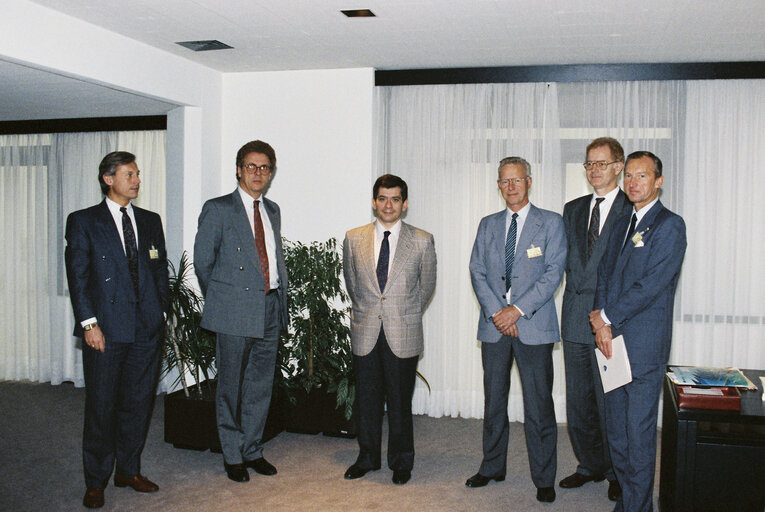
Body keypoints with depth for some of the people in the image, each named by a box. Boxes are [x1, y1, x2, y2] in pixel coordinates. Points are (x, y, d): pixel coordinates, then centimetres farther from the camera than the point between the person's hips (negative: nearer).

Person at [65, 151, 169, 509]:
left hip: (147, 329, 4)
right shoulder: (83, 221, 1)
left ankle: (128, 470, 26)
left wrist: (162, 311, 8)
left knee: (138, 402, 10)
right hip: (106, 329, -4)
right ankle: (96, 481, 17)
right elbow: (77, 275, -4)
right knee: (101, 406, 3)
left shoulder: (150, 221, 13)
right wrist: (89, 322, -11)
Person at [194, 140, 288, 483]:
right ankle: (233, 457, 17)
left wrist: (280, 297, 10)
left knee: (261, 386, 11)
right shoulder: (218, 209, -3)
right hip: (235, 313, -5)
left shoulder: (273, 211, 15)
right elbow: (202, 261, 0)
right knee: (231, 387, 3)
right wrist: (219, 300, 5)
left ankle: (253, 451, 24)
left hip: (270, 311, 5)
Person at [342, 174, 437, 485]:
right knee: (367, 399, 10)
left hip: (403, 335, -2)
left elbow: (427, 286, 9)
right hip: (365, 332, 2)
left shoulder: (422, 242, -1)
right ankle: (367, 457, 28)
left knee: (400, 401, 6)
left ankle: (401, 462, 23)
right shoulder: (353, 239, 4)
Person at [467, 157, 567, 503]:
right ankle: (492, 467, 27)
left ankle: (544, 478, 12)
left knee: (539, 406, 0)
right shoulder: (488, 225, 13)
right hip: (494, 326, 4)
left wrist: (517, 309, -14)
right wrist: (496, 312, -8)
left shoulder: (551, 223, 2)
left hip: (534, 325, -3)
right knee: (493, 401, 12)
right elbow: (477, 272, 7)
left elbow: (553, 273, -7)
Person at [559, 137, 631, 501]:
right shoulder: (573, 210, 15)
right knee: (578, 401, 12)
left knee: (611, 401, 2)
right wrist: (574, 301, 3)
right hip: (575, 320, 5)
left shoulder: (633, 211, -4)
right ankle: (591, 466, 29)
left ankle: (618, 474, 20)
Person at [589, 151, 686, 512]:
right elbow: (604, 274, 14)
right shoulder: (622, 225, 18)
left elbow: (651, 286, -15)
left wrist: (606, 317, -10)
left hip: (644, 345, -7)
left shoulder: (669, 225, -6)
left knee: (639, 431, -2)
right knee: (615, 428, 12)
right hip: (612, 339, 7)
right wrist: (602, 324, -2)